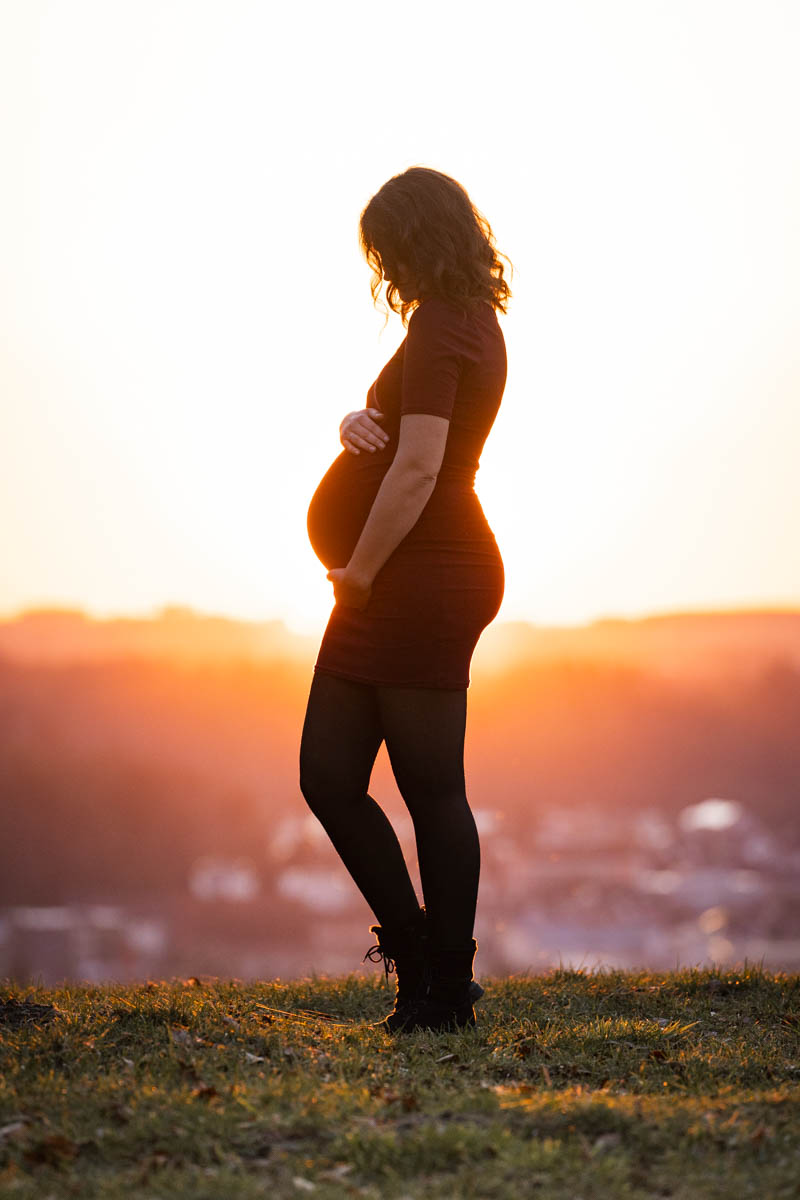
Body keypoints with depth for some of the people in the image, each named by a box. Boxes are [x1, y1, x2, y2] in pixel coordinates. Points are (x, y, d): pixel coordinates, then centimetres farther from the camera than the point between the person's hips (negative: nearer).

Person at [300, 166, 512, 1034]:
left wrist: (358, 573, -14)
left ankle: (446, 989, 4)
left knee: (431, 790, -4)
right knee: (329, 776, 10)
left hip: (420, 574, -10)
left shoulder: (437, 327, -13)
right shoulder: (477, 324, 17)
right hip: (431, 578, 10)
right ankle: (420, 959, 16)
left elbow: (418, 465, -22)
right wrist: (357, 424, 0)